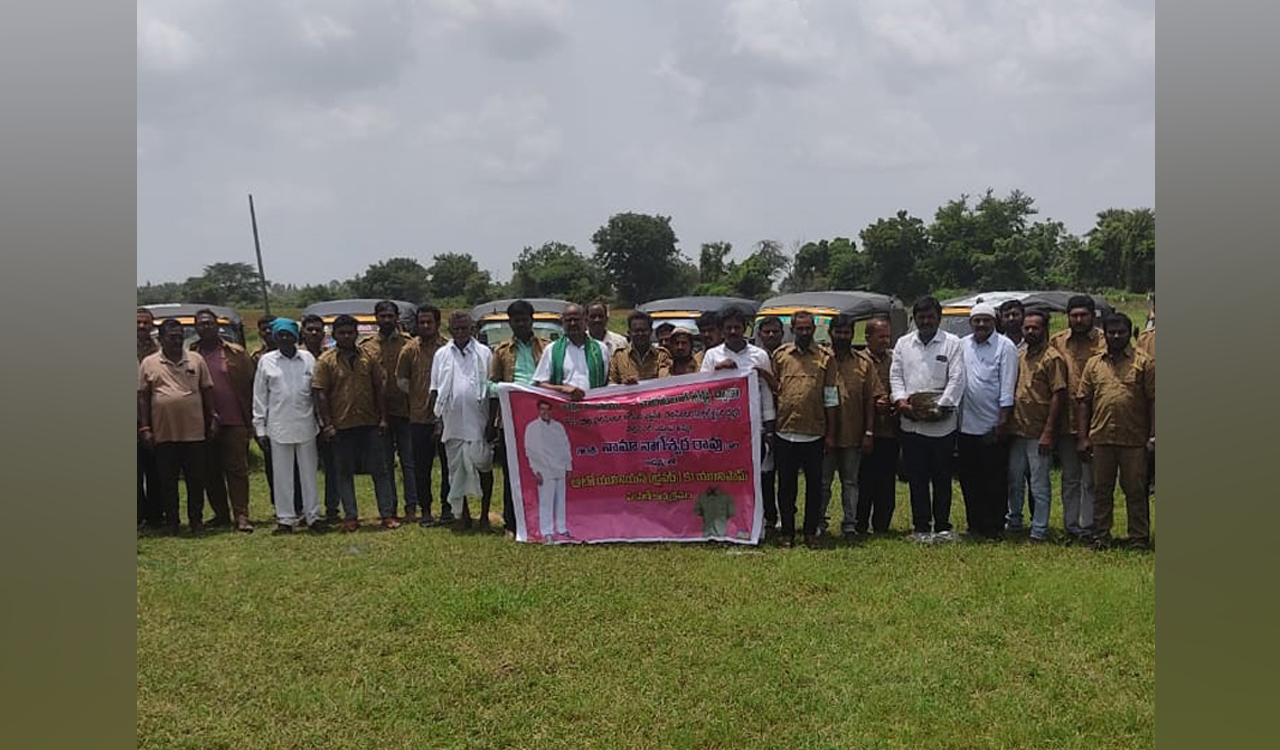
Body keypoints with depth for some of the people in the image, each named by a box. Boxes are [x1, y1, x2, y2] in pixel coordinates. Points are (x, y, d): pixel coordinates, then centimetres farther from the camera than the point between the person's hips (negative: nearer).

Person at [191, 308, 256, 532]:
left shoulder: (237, 353, 2)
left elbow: (250, 385, 1)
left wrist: (250, 419, -4)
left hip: (233, 421, -2)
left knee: (237, 469, -3)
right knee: (210, 472, 9)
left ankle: (242, 515, -2)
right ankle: (220, 514, 19)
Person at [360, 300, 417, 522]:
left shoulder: (407, 344, 4)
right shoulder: (366, 346, 6)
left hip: (404, 412, -1)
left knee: (408, 462, 1)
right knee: (385, 463, 8)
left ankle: (411, 507, 5)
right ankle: (389, 507, 15)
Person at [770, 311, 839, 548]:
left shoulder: (825, 358, 4)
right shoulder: (779, 355, 7)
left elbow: (831, 398, 5)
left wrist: (831, 434, 2)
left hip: (814, 433, -1)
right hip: (784, 432, 1)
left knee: (814, 484, 5)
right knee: (786, 484, 6)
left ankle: (811, 531, 14)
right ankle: (787, 531, 15)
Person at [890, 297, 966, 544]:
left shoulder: (952, 343, 3)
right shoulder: (903, 344, 14)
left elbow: (957, 379, -4)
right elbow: (895, 376, 10)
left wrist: (941, 407, -14)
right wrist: (901, 401, -8)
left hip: (942, 424, -2)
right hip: (910, 424, 2)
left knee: (942, 479, 4)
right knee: (917, 479, 5)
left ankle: (942, 526, 13)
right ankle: (921, 526, 12)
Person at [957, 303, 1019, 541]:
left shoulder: (1005, 347, -5)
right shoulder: (962, 346, 10)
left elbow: (1007, 386, -8)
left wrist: (1003, 421, -13)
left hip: (993, 426, -5)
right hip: (966, 425, 5)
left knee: (995, 480, 2)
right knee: (969, 479, 10)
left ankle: (994, 527, 10)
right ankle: (975, 524, 20)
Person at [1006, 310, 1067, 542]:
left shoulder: (1052, 358, -9)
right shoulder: (1019, 356, 13)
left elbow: (1058, 396, -13)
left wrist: (1048, 433, -17)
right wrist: (1007, 426, 12)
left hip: (1038, 434, -7)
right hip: (1017, 431, 7)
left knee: (1039, 485, 0)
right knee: (1014, 481, 15)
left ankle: (1039, 530, 6)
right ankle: (1014, 521, 28)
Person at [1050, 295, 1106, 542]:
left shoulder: (1104, 342, -1)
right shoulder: (1057, 342, 8)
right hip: (1066, 421, 3)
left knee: (1090, 479, 1)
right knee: (1070, 479, 11)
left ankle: (1087, 528, 6)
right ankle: (1071, 527, 17)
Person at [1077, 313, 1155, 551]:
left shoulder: (1144, 362, 3)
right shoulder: (1093, 364, 11)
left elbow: (1153, 400, 0)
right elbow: (1083, 401, 10)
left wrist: (1153, 436, -6)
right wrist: (1083, 437, 4)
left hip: (1134, 439, -3)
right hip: (1101, 438, 3)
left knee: (1135, 490, 3)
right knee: (1101, 490, 9)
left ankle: (1139, 538, 11)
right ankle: (1101, 536, 16)